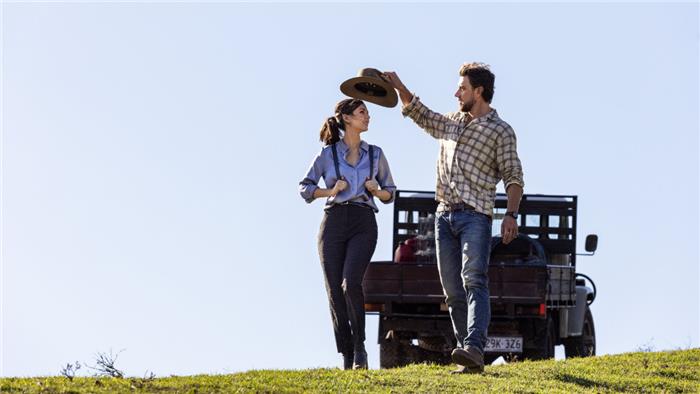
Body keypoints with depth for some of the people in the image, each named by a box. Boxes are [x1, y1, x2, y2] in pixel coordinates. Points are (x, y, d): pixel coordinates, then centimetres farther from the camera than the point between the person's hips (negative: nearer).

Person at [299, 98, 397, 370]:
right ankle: (347, 357, 4)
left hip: (363, 224, 0)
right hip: (333, 222, 0)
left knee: (351, 283, -23)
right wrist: (331, 191, -4)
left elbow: (390, 194, 19)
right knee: (335, 291, -4)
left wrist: (376, 190, -2)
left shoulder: (375, 154, 12)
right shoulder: (328, 154, 6)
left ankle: (359, 347, -9)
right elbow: (304, 187, 12)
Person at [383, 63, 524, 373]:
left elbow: (513, 177, -5)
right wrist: (399, 87, 25)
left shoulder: (501, 131, 0)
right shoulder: (451, 122, 19)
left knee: (474, 281, -22)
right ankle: (470, 360, 2)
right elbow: (420, 115, 36)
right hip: (445, 215, 7)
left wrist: (511, 214, -17)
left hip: (475, 216, -7)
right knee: (453, 290, 1)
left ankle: (474, 348, -37)